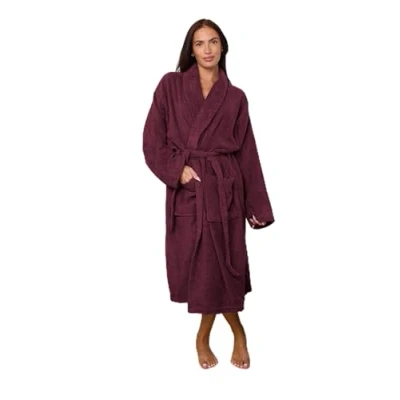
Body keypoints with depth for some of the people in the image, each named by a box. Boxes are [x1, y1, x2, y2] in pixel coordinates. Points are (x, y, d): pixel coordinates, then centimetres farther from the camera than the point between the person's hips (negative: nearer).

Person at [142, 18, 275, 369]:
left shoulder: (235, 97, 6)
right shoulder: (170, 85, 3)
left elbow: (247, 152, 6)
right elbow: (153, 140, 0)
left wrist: (258, 206, 4)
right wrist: (178, 168, -14)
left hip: (225, 189, 1)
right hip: (186, 189, 0)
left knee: (220, 266, 0)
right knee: (196, 265, 4)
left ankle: (204, 336, 24)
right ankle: (237, 332, 26)